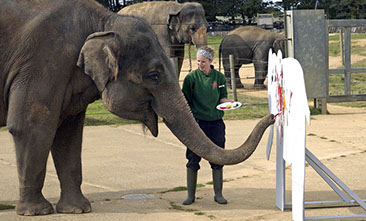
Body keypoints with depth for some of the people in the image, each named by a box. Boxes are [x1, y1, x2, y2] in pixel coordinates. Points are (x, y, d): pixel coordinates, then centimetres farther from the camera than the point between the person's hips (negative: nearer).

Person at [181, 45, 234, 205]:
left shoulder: (219, 77, 4)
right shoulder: (191, 77, -1)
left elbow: (222, 98, 7)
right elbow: (185, 101, 2)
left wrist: (228, 102, -14)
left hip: (216, 123, 2)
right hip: (197, 123, -1)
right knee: (193, 160, 1)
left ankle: (218, 194, 15)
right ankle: (191, 194, 11)